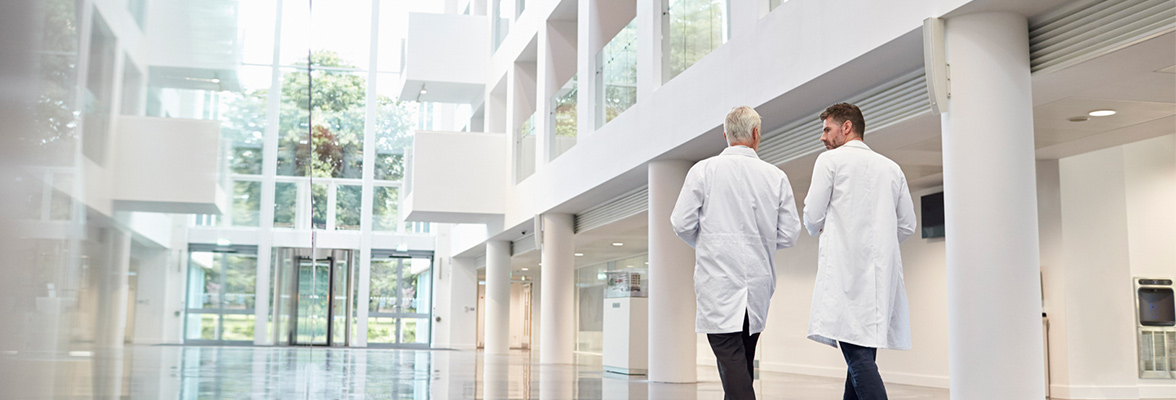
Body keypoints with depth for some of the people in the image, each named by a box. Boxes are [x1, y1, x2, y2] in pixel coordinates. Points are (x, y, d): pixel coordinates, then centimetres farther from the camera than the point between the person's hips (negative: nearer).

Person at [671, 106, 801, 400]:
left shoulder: (704, 170, -4)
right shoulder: (776, 177, 3)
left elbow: (681, 224, -4)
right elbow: (788, 235, 3)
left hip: (719, 282, -3)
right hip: (759, 284, 4)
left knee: (730, 358, -8)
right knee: (744, 361, 16)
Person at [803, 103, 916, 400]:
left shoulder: (830, 160, 2)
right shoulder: (891, 167, 17)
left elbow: (813, 217, -2)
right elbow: (907, 225, 16)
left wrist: (818, 229, 19)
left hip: (846, 266, -6)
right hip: (883, 270, 6)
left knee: (857, 353, -14)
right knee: (863, 355, 9)